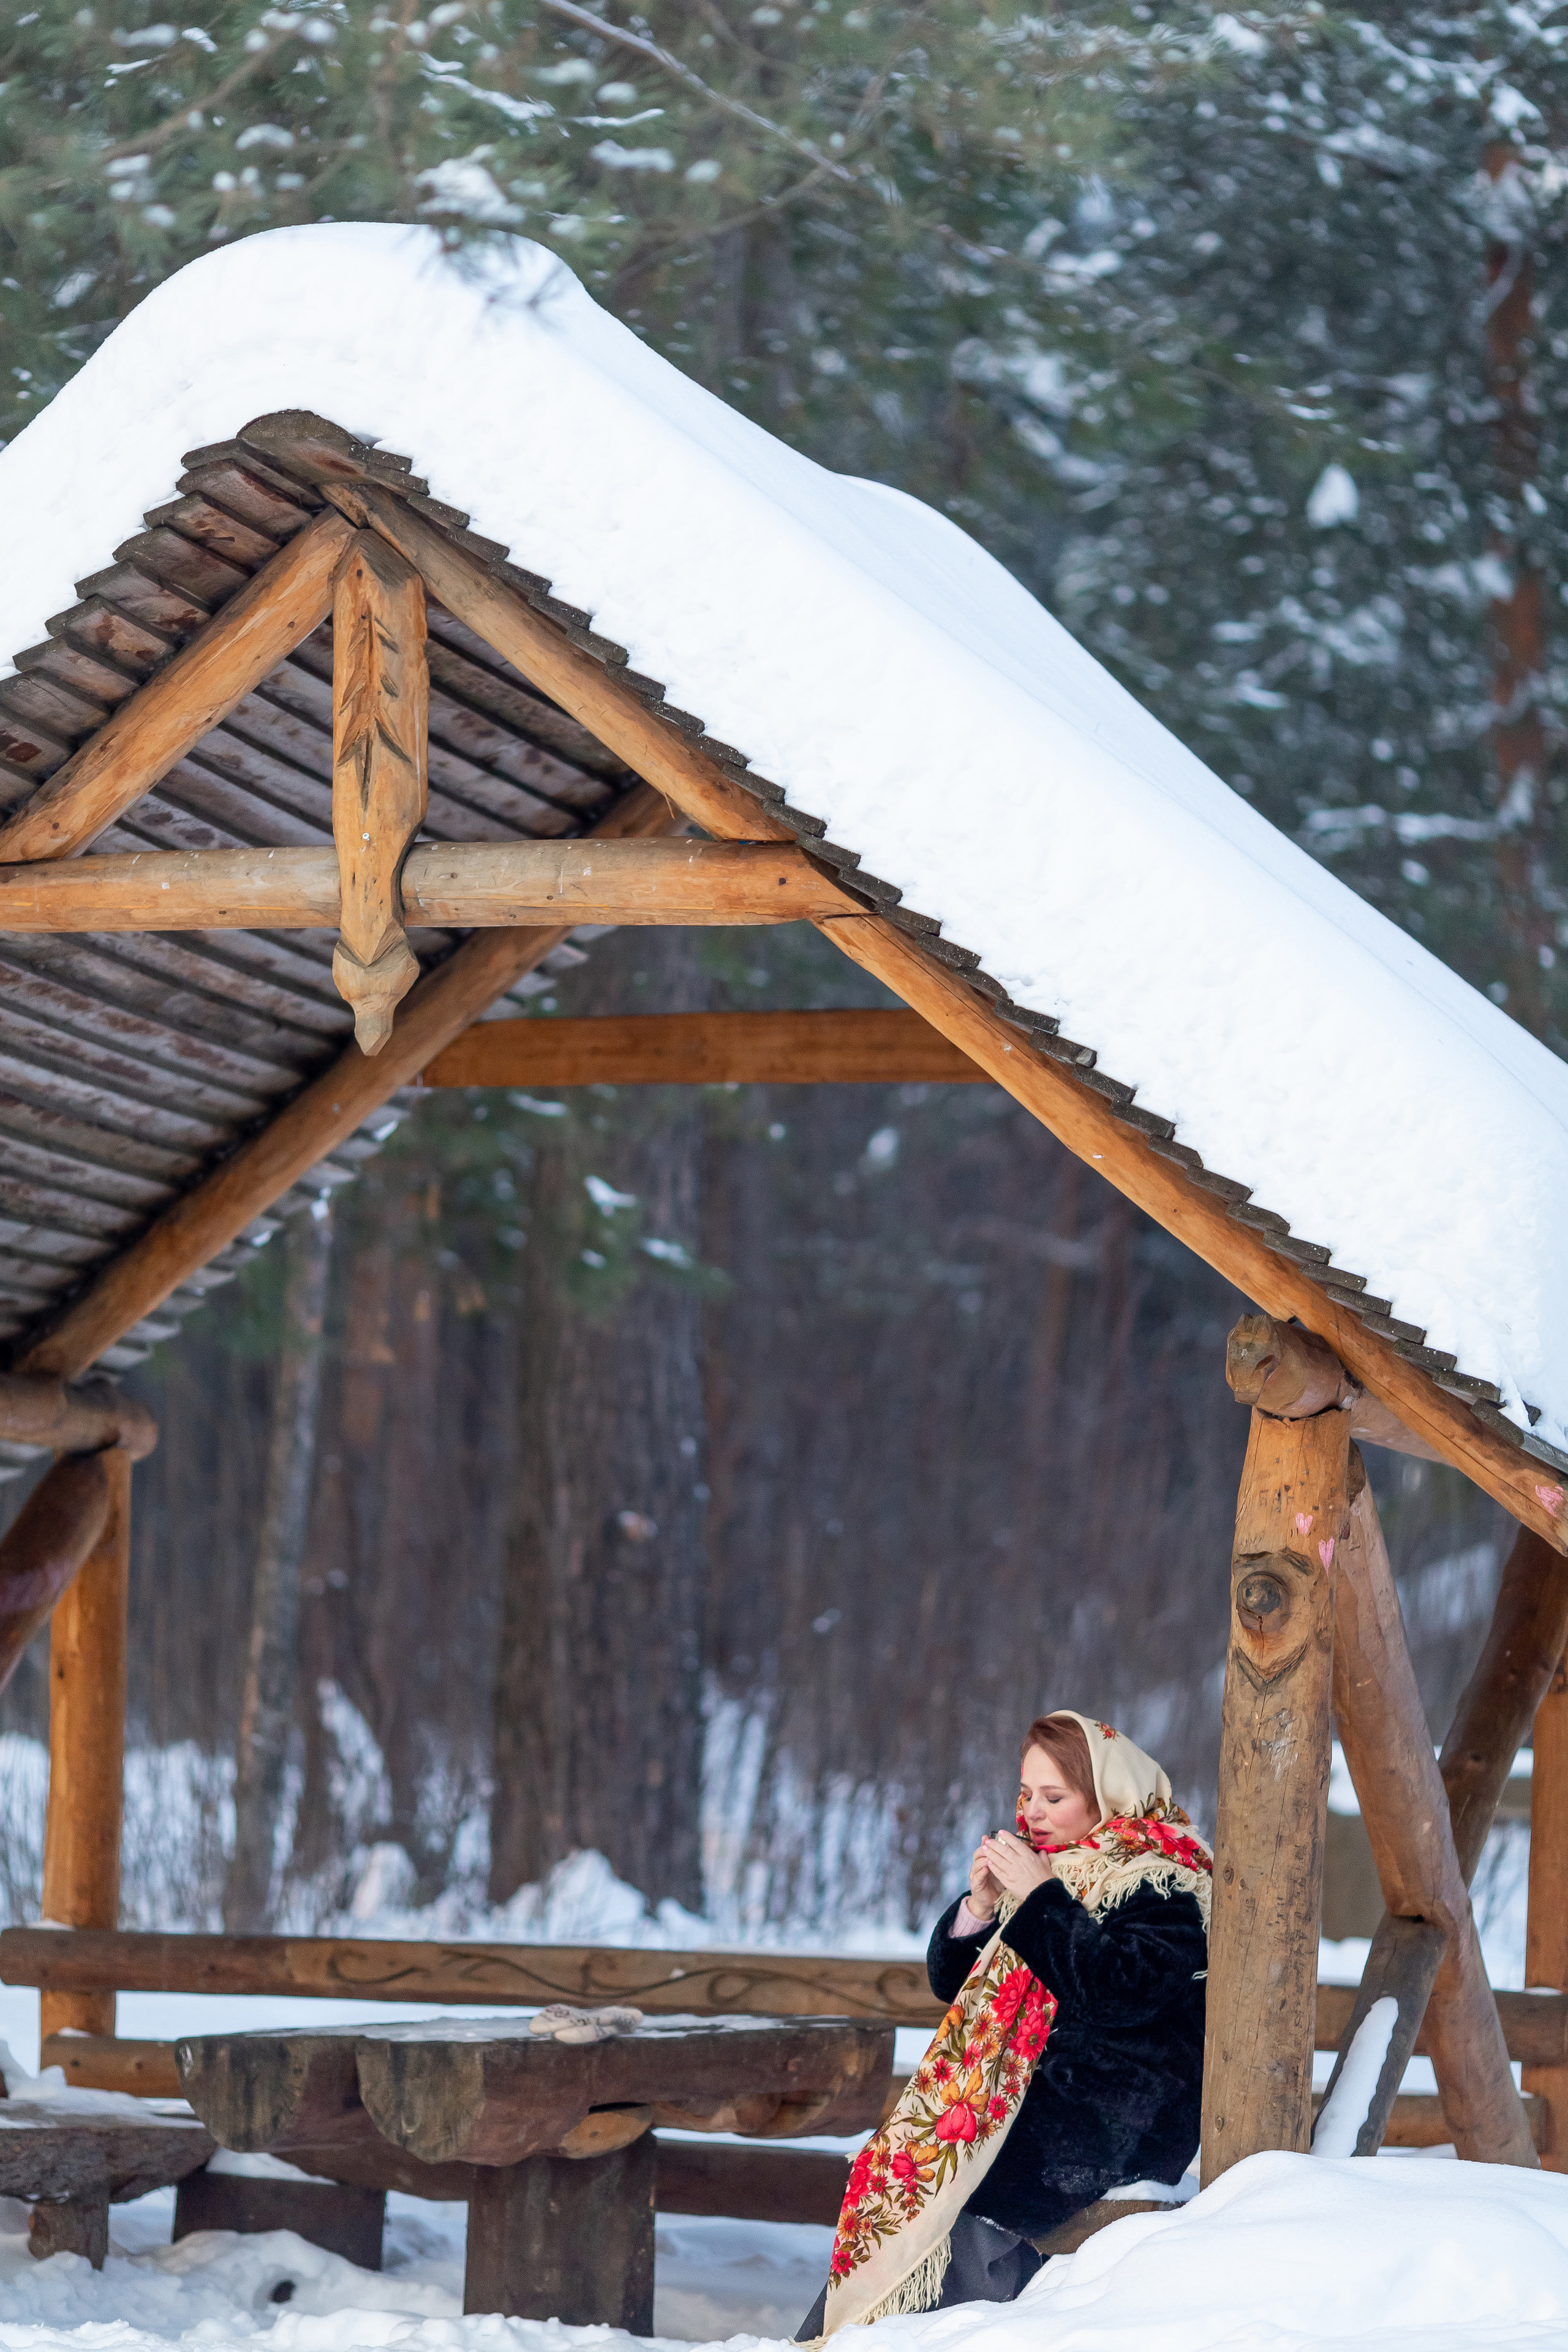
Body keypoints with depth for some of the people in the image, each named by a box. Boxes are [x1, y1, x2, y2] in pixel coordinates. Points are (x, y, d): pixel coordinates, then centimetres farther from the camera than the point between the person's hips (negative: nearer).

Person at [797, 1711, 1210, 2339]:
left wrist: (1042, 1899, -19)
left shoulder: (1160, 1884, -4)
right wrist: (980, 1907, -1)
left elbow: (1123, 1991, -22)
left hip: (1121, 2122, -7)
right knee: (897, 2158, -17)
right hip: (1031, 2087, 7)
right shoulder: (1042, 1867, 18)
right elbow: (952, 1982, 18)